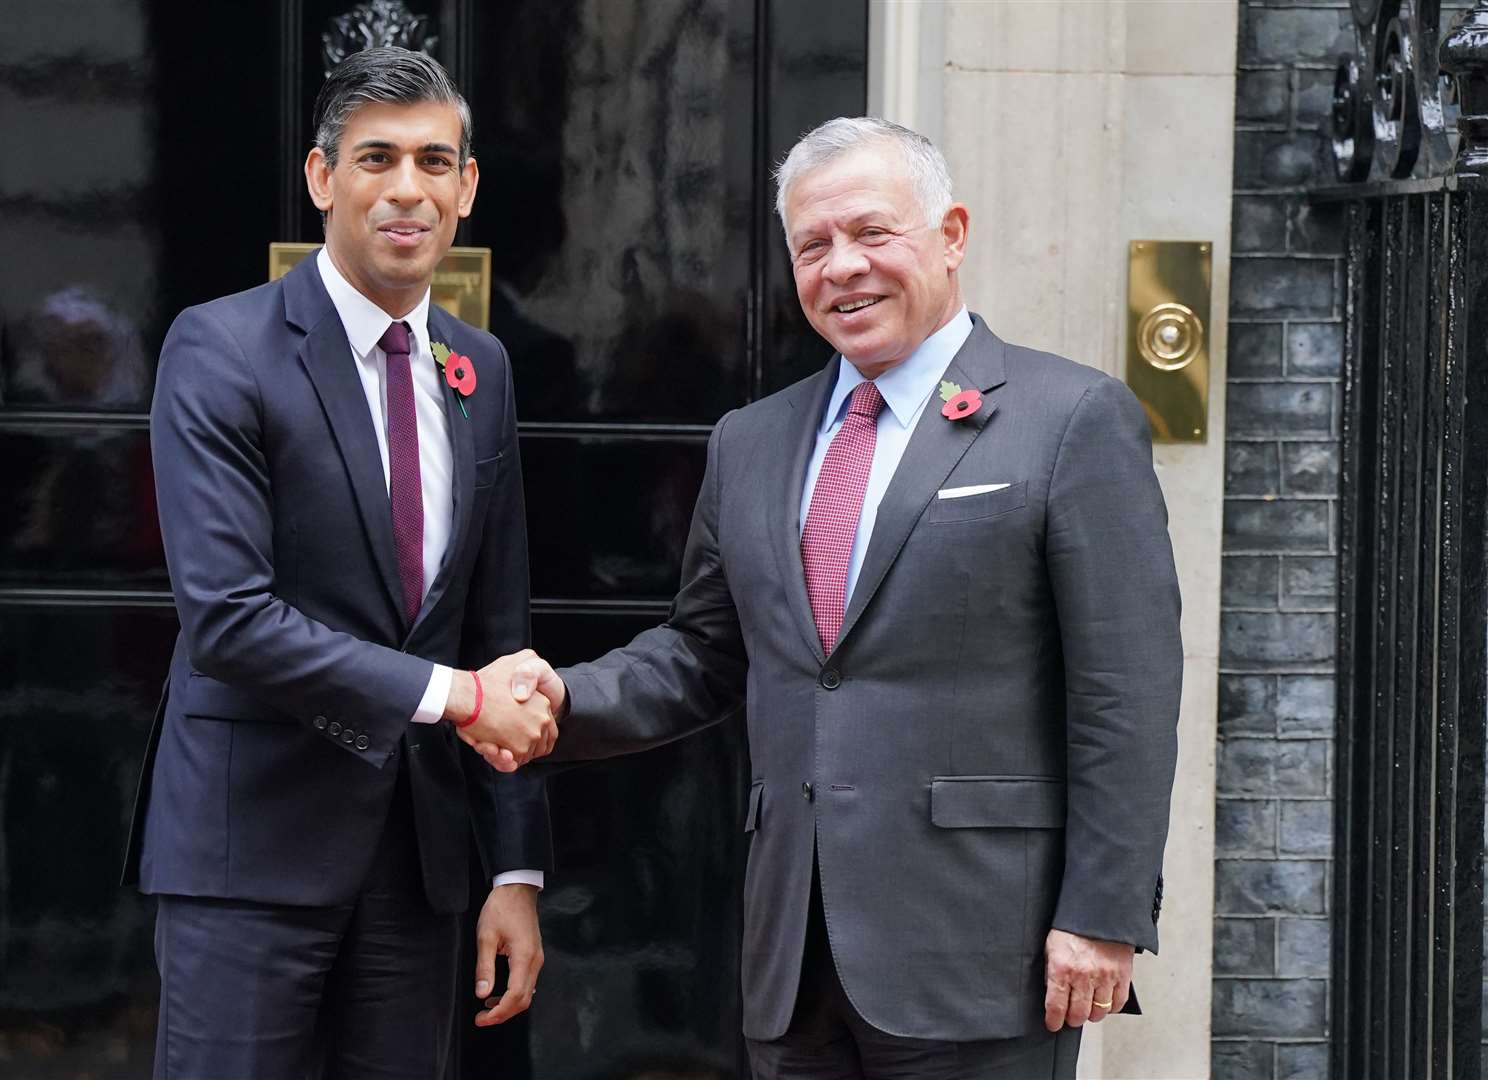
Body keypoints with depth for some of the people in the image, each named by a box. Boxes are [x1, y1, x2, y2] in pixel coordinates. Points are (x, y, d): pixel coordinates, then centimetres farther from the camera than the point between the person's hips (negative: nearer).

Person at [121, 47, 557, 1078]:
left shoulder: (480, 369, 11)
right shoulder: (220, 352, -9)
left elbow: (498, 631, 13)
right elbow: (226, 616, -18)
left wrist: (518, 871, 9)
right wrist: (448, 694, -17)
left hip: (420, 840, 6)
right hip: (256, 838, -5)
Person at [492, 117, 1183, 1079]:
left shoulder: (1075, 420, -2)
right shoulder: (752, 443, 17)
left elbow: (1127, 694, -7)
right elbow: (705, 655, 22)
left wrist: (1105, 918, -13)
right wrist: (571, 700, 3)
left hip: (977, 958, -5)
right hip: (799, 963, 6)